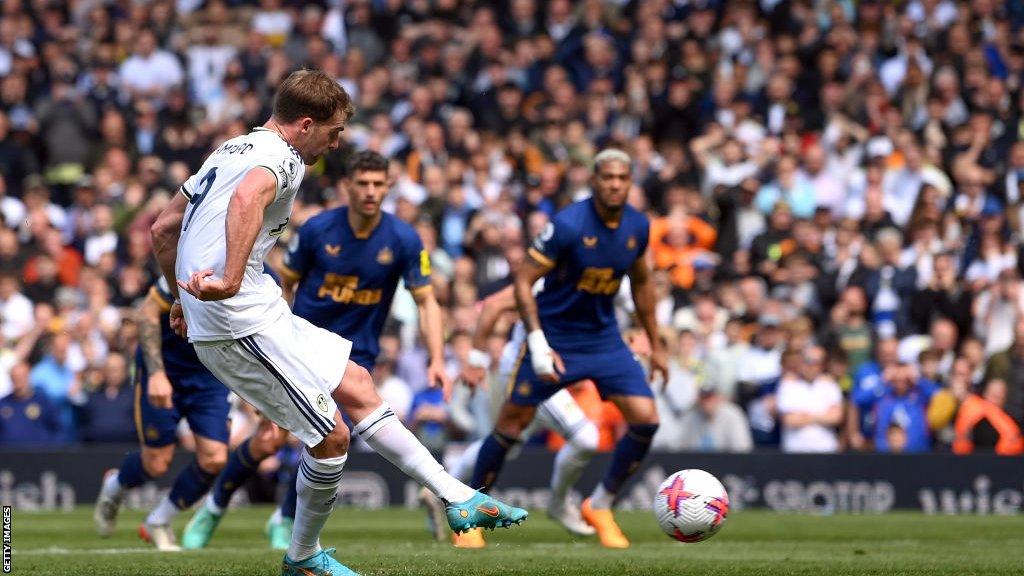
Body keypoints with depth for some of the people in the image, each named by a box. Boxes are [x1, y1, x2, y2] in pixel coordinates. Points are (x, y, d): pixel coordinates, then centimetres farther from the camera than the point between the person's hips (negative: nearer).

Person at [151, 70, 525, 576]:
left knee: (356, 383, 15)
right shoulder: (280, 156, -10)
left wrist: (184, 300, 34)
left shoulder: (229, 150, 20)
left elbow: (163, 228, 26)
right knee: (332, 438, -4)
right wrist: (230, 282, -43)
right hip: (243, 324, -10)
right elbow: (246, 198, -35)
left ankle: (458, 500, 16)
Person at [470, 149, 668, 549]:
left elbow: (641, 283, 14)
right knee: (511, 426, 0)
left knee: (646, 419, -9)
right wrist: (538, 343, -26)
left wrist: (655, 345, 16)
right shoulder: (568, 225, -21)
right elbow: (524, 281, -18)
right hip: (554, 338, -4)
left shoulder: (637, 226, -4)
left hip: (604, 340, 5)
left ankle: (600, 506, 9)